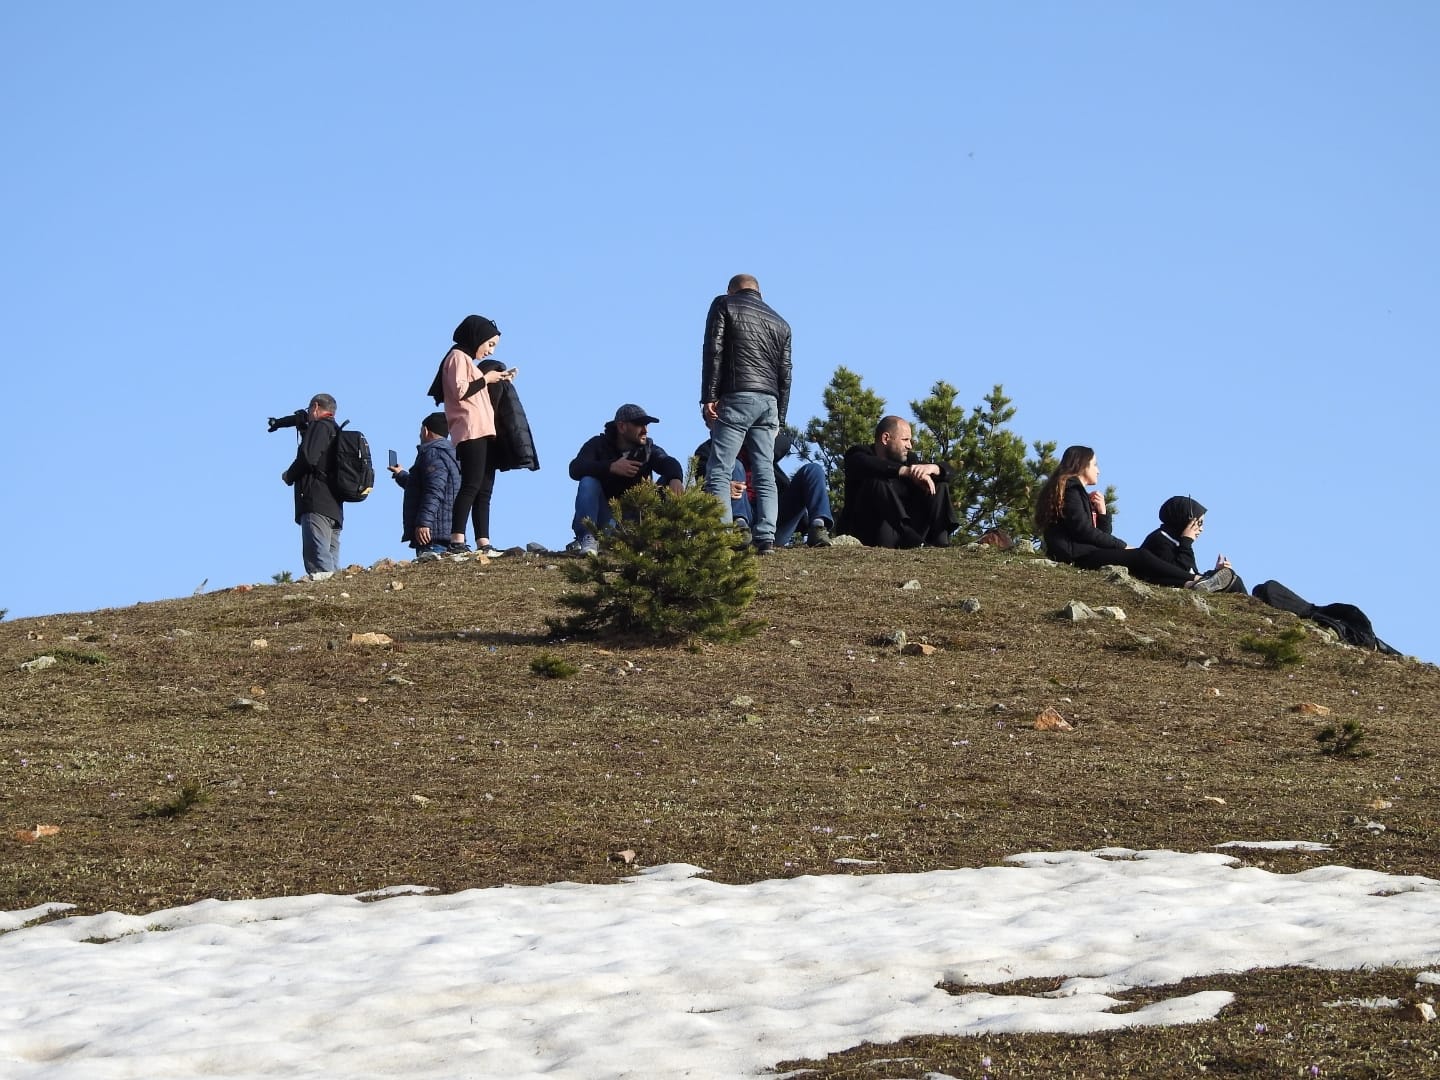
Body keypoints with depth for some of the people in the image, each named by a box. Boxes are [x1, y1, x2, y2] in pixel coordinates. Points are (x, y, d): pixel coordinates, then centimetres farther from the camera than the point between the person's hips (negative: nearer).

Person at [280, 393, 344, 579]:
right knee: (332, 561, 5)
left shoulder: (319, 426, -2)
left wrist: (289, 476, 2)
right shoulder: (337, 431, 25)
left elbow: (307, 457, -15)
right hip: (335, 507, 9)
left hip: (316, 503, -9)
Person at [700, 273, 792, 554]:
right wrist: (779, 418, 20)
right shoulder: (780, 322, 23)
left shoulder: (724, 305, 9)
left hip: (736, 399, -5)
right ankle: (766, 539, -8)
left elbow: (713, 352, -3)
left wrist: (708, 397, -6)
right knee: (765, 475, 3)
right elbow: (785, 374, 19)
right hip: (770, 403, 5)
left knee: (719, 472, -9)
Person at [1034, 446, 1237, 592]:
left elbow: (1102, 533, 22)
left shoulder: (1077, 491, 27)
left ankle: (1189, 584, -23)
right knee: (1139, 557, -16)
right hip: (1076, 555, -10)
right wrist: (1121, 546, -8)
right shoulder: (1071, 489, -4)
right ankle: (1197, 580, -19)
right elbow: (1083, 530, -15)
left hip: (1083, 553, 10)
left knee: (1140, 567, -5)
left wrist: (1102, 512, 2)